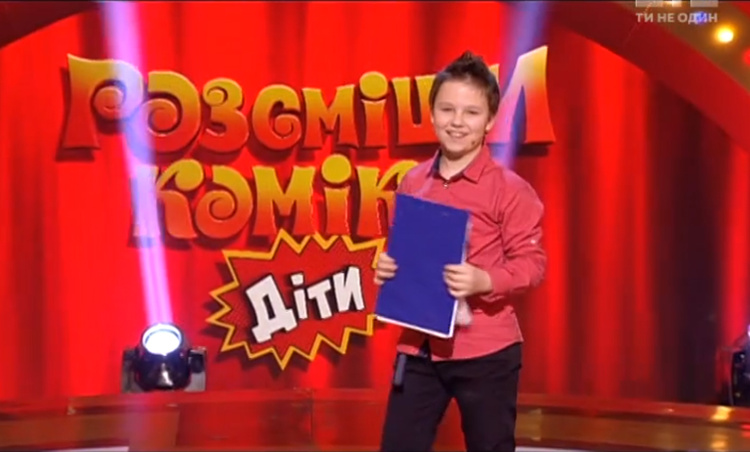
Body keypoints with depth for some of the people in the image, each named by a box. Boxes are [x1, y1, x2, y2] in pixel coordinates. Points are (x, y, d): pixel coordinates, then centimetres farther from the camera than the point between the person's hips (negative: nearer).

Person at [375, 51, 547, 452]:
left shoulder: (509, 189, -10)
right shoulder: (412, 183, 6)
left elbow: (532, 262, -9)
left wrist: (486, 281, -26)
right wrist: (387, 267, -2)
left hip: (486, 351, -5)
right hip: (418, 346, 5)